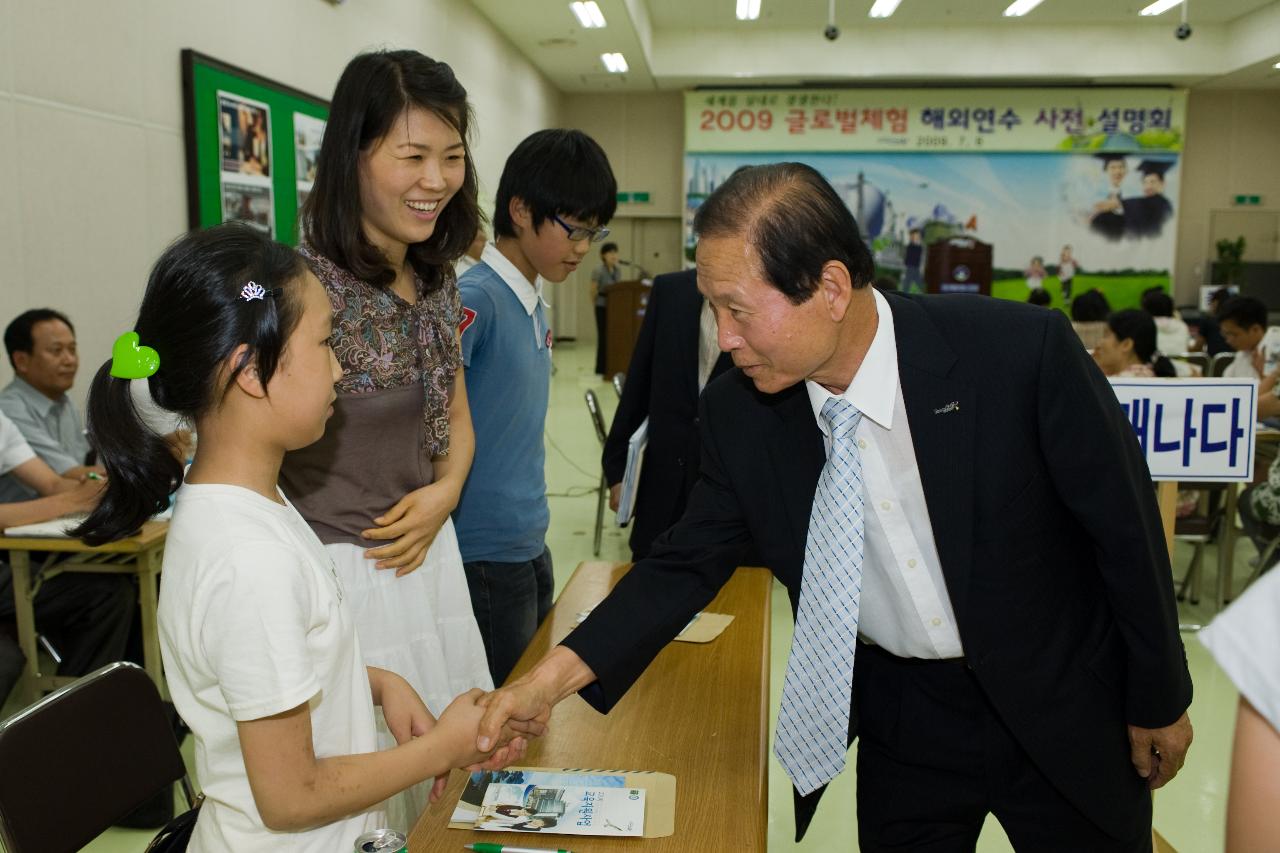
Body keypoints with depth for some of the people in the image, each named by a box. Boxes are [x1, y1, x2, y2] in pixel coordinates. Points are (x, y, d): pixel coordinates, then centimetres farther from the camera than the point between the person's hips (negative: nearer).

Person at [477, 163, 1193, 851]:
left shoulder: (1022, 351, -25)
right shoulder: (738, 411, -16)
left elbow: (1125, 526, -13)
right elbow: (691, 559, -5)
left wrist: (1159, 700, -1)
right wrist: (559, 672, -17)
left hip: (1061, 707, -1)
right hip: (898, 717, 2)